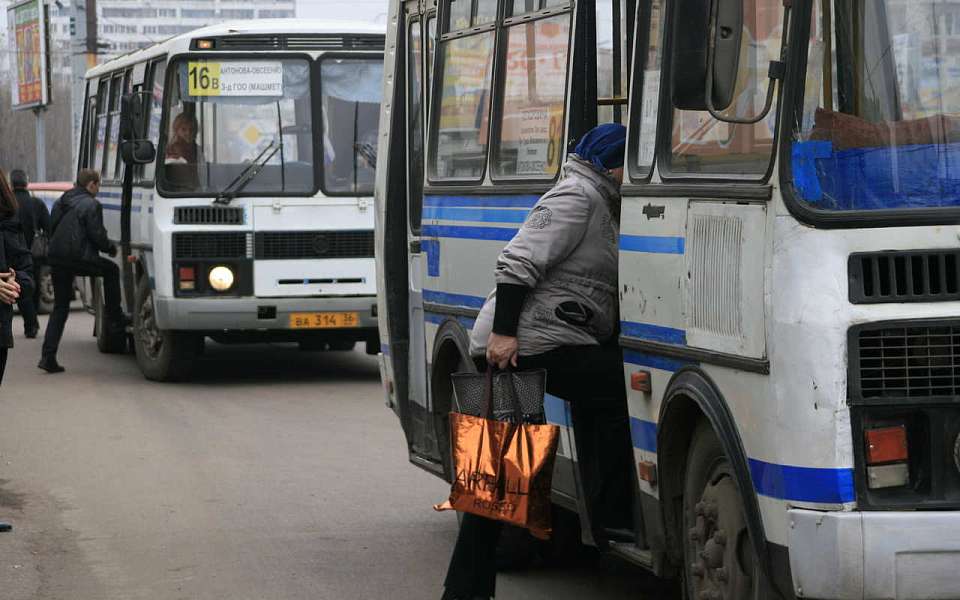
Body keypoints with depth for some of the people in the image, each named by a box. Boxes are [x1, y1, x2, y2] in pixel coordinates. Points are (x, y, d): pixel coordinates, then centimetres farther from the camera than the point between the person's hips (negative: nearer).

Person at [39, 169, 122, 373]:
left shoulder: (60, 203, 18)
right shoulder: (91, 205, -7)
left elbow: (51, 230, 23)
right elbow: (97, 236, -10)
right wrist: (111, 247, 8)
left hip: (56, 257, 7)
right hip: (78, 258, -7)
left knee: (60, 306, 12)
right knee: (112, 270, 21)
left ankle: (48, 356, 3)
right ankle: (114, 320, 21)